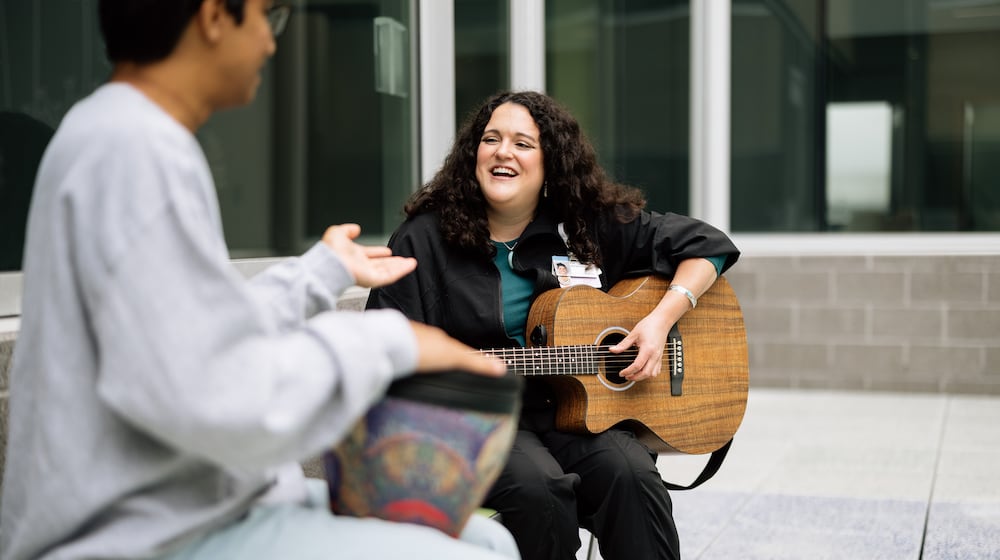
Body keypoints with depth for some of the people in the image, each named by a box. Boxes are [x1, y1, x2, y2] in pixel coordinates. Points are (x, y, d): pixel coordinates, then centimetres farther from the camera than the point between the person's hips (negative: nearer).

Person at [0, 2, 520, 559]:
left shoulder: (130, 138, 13)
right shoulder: (133, 148, -19)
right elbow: (220, 399, -27)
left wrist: (324, 271, 23)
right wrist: (386, 342, -15)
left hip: (194, 511, 10)